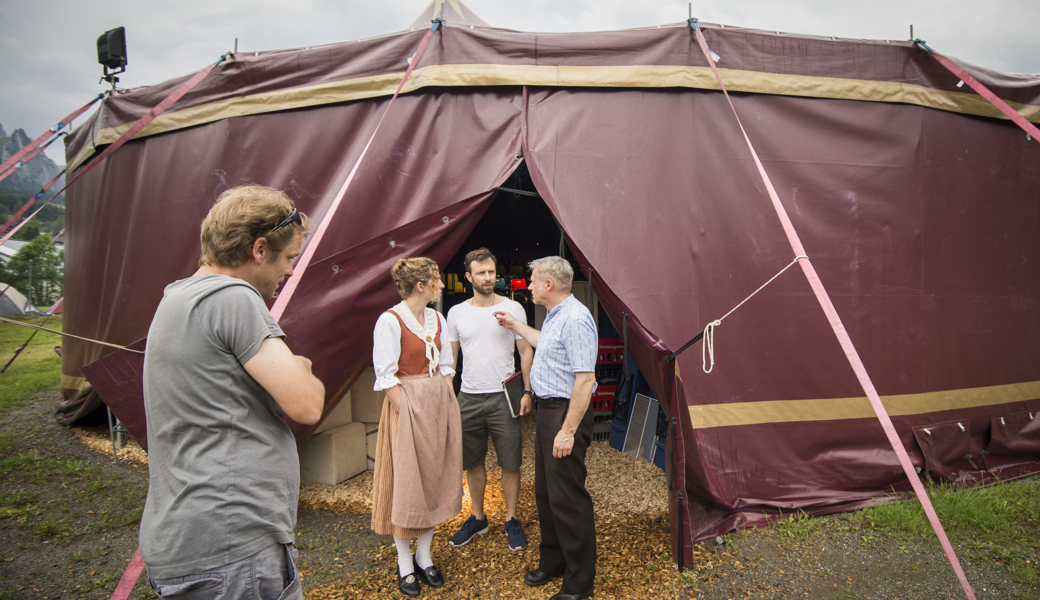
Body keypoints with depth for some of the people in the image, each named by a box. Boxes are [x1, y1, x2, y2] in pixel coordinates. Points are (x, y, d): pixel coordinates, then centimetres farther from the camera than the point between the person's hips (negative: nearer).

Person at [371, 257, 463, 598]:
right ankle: (405, 565, 18)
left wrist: (449, 406, 7)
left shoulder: (436, 319, 8)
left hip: (440, 403, 7)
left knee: (436, 480, 12)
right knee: (407, 483, 2)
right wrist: (407, 414, -15)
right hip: (407, 406, -7)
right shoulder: (390, 321, -13)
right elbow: (386, 376, -13)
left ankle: (424, 557, 26)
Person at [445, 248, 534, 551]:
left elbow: (526, 351, 2)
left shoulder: (513, 308, -2)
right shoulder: (456, 313, 4)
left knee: (510, 463, 4)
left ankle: (511, 520, 22)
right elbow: (450, 357, 11)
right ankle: (477, 518, 30)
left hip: (503, 398, -2)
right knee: (472, 462, 12)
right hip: (468, 398, 3)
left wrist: (527, 391, -5)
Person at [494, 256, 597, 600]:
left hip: (566, 413, -11)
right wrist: (514, 326, 37)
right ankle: (553, 562, 35)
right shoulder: (554, 315, 11)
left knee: (567, 497, -2)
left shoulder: (575, 319, -22)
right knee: (545, 491, 18)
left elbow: (584, 380, -26)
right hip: (547, 408, 11)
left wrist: (568, 430, -25)